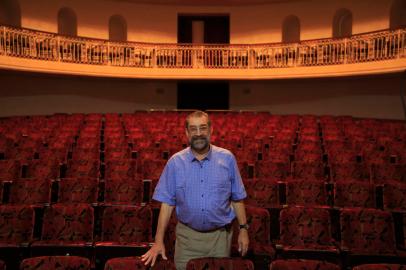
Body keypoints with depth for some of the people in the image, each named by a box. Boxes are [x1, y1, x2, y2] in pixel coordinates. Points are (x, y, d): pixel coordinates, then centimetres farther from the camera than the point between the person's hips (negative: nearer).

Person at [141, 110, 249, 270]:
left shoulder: (227, 158, -4)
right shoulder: (175, 162, -5)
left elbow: (237, 198, 3)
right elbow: (167, 203, -4)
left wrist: (243, 229, 1)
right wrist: (159, 241, -7)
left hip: (220, 235, 0)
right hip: (187, 236, 0)